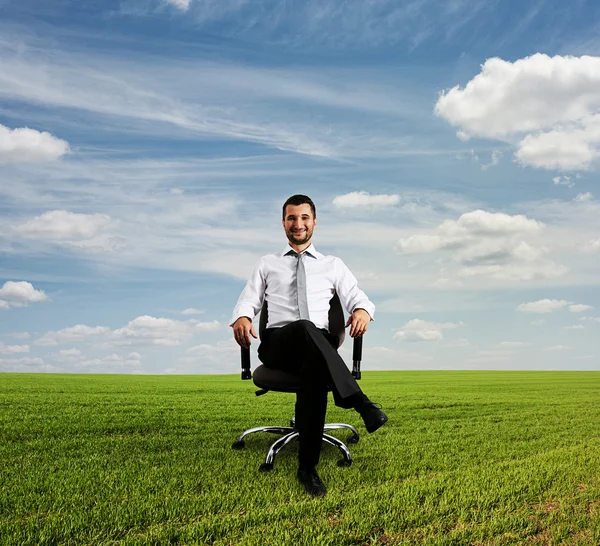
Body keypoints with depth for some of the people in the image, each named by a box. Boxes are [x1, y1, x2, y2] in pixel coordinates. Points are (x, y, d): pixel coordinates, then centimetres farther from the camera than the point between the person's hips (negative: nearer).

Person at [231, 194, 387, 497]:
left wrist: (363, 310, -15)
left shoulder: (333, 265, 22)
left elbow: (356, 297, 11)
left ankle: (308, 467, -32)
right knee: (305, 328, -38)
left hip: (320, 344, 1)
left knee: (314, 370, -38)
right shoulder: (267, 264, 24)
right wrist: (242, 317, -11)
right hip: (277, 344, 0)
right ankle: (361, 403, -47)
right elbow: (249, 300, 14)